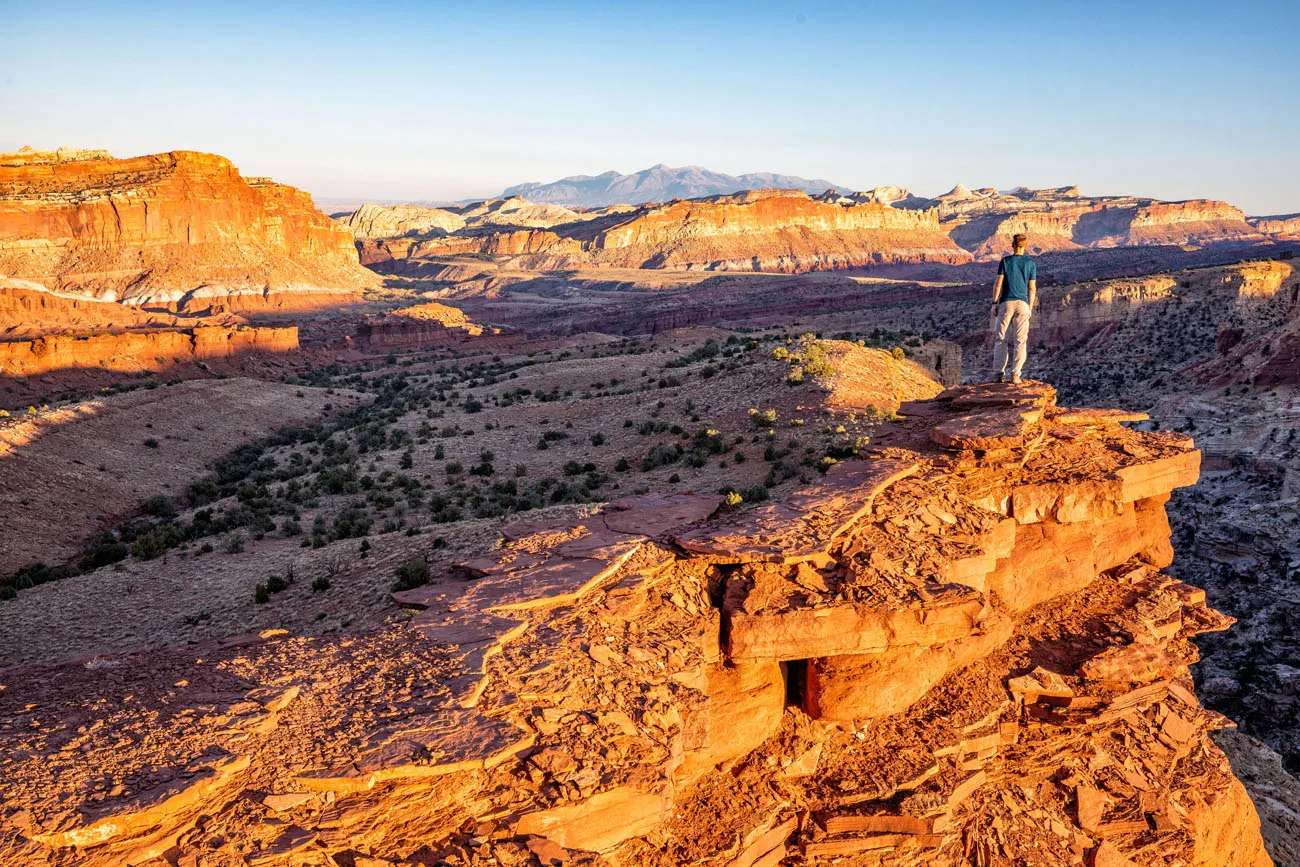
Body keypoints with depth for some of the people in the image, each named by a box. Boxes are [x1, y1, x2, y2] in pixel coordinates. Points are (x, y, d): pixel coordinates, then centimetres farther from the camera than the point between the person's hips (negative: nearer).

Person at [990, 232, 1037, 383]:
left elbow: (998, 283, -5)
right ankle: (1015, 374, -2)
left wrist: (994, 304, -1)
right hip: (1023, 303, 1)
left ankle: (1001, 373, 1)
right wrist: (1030, 308, 11)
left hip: (1006, 303, -1)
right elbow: (1032, 288, 4)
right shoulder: (1031, 263, 4)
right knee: (1020, 340, 2)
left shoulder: (1005, 261, -1)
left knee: (1001, 338, 5)